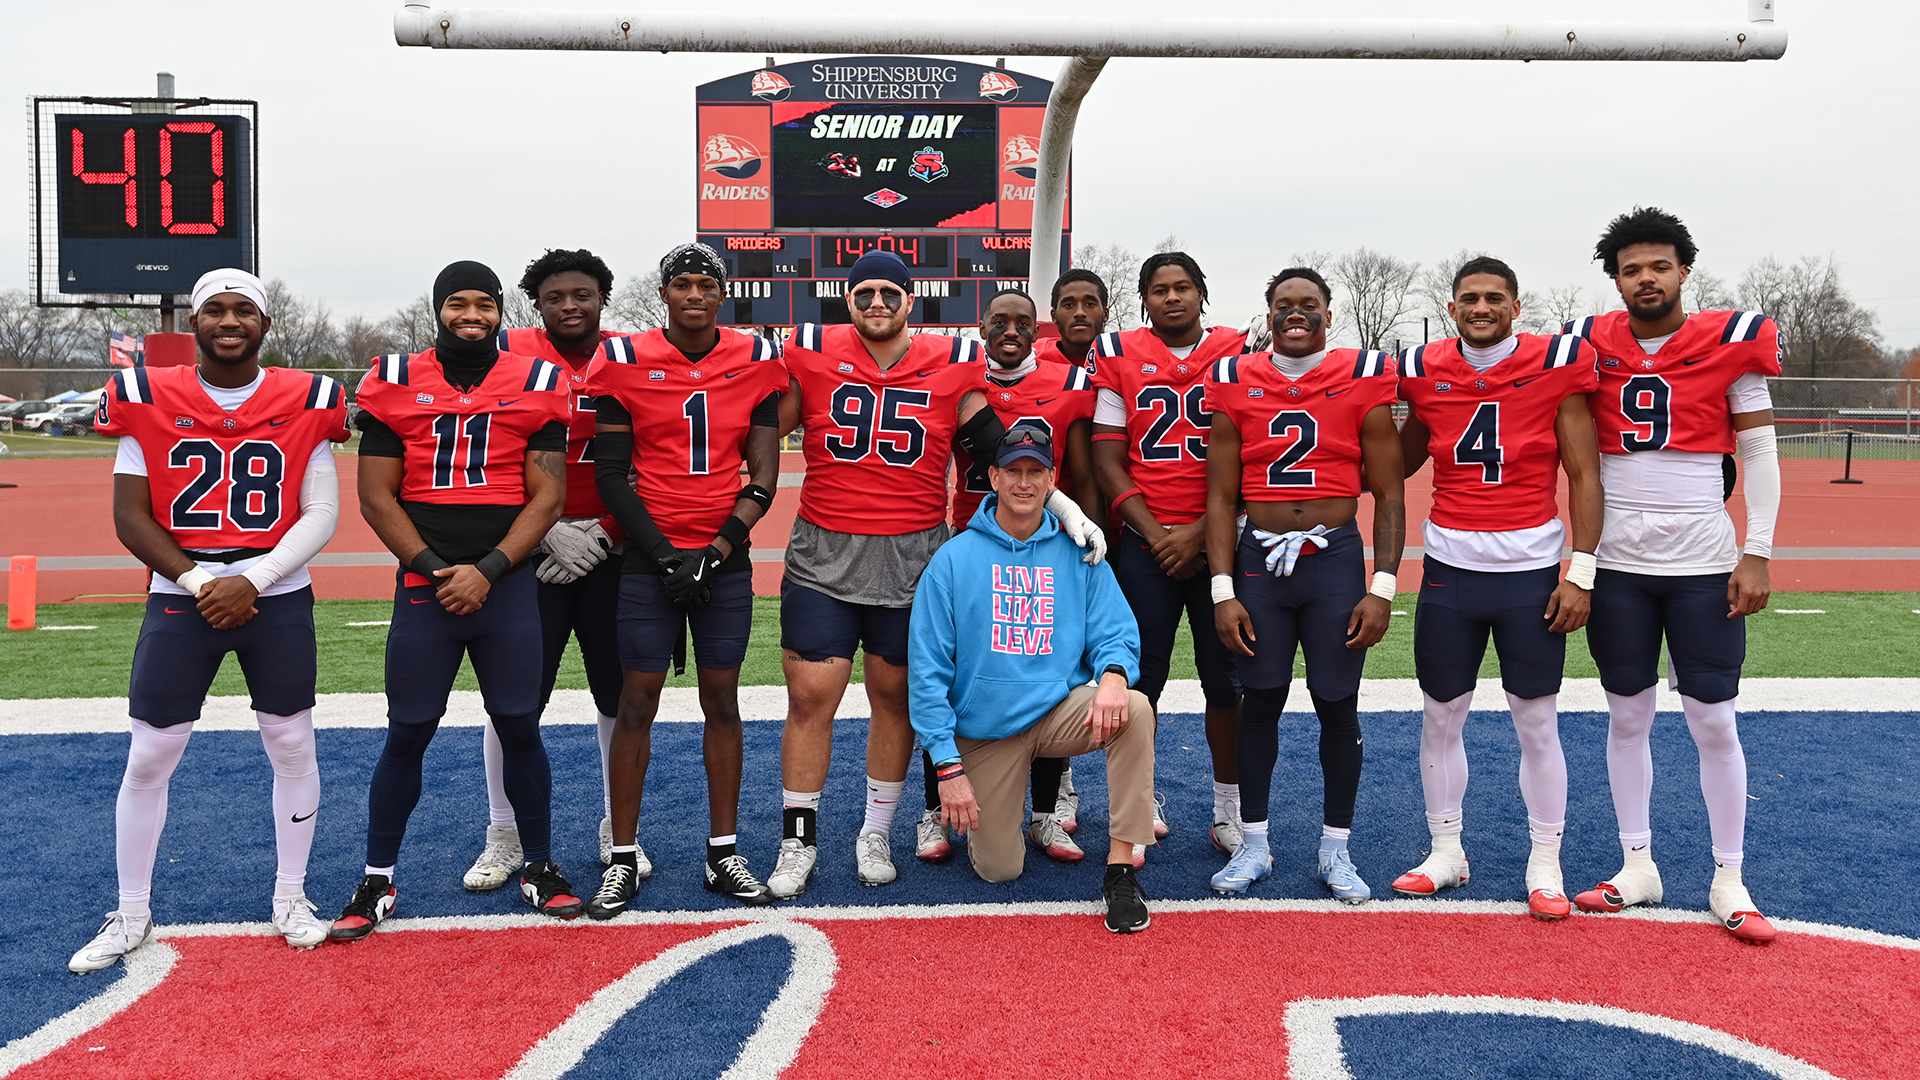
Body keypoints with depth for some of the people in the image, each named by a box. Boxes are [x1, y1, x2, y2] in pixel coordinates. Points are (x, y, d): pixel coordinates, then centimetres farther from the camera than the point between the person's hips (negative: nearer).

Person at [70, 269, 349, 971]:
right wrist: (199, 582, -11)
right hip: (179, 597, 0)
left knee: (292, 746, 6)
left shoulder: (306, 401, -1)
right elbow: (129, 517, 0)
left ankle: (291, 899, 23)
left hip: (278, 596, 0)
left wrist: (251, 581, -13)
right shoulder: (148, 398, 0)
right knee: (148, 758, 2)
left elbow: (322, 513, -3)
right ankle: (131, 915, 18)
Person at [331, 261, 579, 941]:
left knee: (520, 727, 4)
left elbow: (546, 497, 0)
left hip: (507, 585, 0)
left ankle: (540, 867, 21)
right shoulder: (396, 385, 4)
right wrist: (433, 569, -8)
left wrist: (488, 570, -10)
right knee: (406, 734, 4)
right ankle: (377, 882, 18)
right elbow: (375, 497, 3)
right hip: (424, 586, 0)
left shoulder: (534, 387, 3)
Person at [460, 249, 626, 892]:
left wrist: (600, 533, -6)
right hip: (531, 549, -2)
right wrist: (549, 531, -10)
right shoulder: (509, 357, 0)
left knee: (619, 691, 8)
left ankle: (617, 829, 24)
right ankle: (504, 836, 17)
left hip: (612, 549, 2)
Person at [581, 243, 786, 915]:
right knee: (637, 702, 1)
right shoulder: (627, 363, -1)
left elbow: (763, 477, 1)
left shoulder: (756, 363, 3)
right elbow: (611, 475, -2)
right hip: (650, 557, -1)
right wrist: (663, 554, -9)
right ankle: (624, 859, 11)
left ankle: (724, 853, 18)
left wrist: (715, 549, -10)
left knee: (722, 701, 8)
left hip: (726, 561, 2)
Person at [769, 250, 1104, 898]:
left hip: (912, 558, 1)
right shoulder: (811, 354, 1)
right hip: (823, 554, 0)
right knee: (810, 698, 0)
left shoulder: (951, 366, 2)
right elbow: (764, 438, 10)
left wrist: (1064, 505, -5)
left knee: (895, 698, 10)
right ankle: (797, 842, 16)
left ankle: (876, 834, 28)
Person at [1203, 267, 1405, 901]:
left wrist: (1383, 588, -6)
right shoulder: (1235, 383, 4)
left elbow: (1389, 494, 2)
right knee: (1259, 701, 6)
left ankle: (1335, 849, 19)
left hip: (1336, 557, -1)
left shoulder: (1363, 380, 1)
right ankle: (1254, 844, 19)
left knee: (1338, 705, 5)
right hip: (1259, 558, 1)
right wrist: (1223, 591, -3)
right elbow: (1221, 496, 4)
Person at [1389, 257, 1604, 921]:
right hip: (1450, 570, 2)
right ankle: (1445, 852, 25)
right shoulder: (1425, 373, 3)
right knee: (1440, 717, 9)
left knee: (1538, 724, 5)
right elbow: (1401, 464, 18)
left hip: (1531, 571, -2)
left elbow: (1585, 476, -2)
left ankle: (1545, 865, 19)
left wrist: (1581, 573, -6)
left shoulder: (1556, 367, -4)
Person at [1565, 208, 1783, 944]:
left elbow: (1760, 453, 1)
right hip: (1618, 563, 2)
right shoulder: (1591, 346, 3)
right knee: (1628, 716, 9)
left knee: (1715, 721, 3)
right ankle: (1638, 866, 21)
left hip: (1704, 564, -2)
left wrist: (1757, 553, -5)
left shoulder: (1731, 343, -1)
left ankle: (1728, 881, 15)